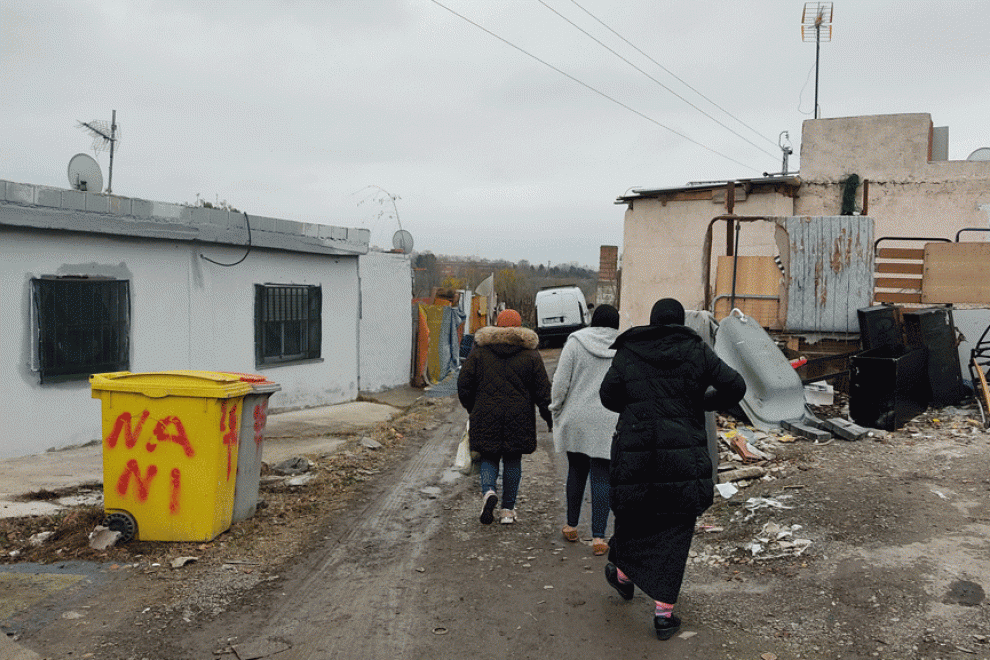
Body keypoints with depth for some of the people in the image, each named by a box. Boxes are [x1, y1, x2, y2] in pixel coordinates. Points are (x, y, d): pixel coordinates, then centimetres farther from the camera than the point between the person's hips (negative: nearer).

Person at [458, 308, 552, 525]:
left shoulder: (479, 351, 2)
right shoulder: (530, 355, 1)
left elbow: (464, 385, 4)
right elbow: (542, 390, 1)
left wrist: (472, 409, 19)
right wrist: (549, 417, 11)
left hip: (486, 417, 0)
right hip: (519, 419, 0)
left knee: (488, 457, 12)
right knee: (513, 461, 10)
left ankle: (488, 491, -15)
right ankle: (508, 509, 12)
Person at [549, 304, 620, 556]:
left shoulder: (575, 342, -2)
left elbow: (560, 383, -4)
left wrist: (556, 412, 7)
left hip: (576, 421, 1)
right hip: (608, 424, -1)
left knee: (576, 471, 16)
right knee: (602, 478, 2)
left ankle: (571, 526, 28)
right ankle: (598, 537, 2)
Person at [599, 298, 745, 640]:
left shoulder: (627, 352, 1)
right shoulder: (696, 351, 0)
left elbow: (608, 396, 4)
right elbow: (735, 386, -2)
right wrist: (705, 402, 15)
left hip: (635, 452, 1)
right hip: (684, 455, 0)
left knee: (633, 514, 22)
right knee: (675, 532, 7)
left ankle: (623, 574, 44)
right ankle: (664, 612, 8)